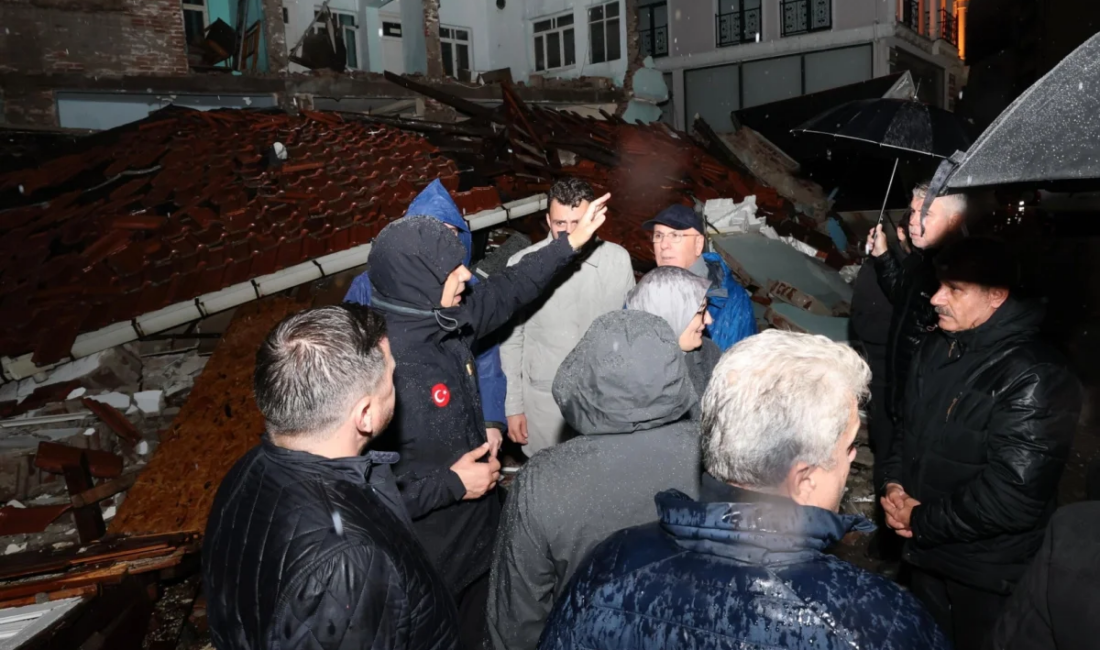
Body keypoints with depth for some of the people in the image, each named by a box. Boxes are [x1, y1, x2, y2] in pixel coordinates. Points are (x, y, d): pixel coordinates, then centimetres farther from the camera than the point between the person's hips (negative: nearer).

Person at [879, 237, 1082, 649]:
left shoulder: (1035, 380, -24)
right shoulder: (937, 349, 2)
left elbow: (1012, 499, -27)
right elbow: (909, 427, 12)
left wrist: (921, 521, -18)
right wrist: (895, 485, -6)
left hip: (989, 573, -7)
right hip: (928, 553, 7)